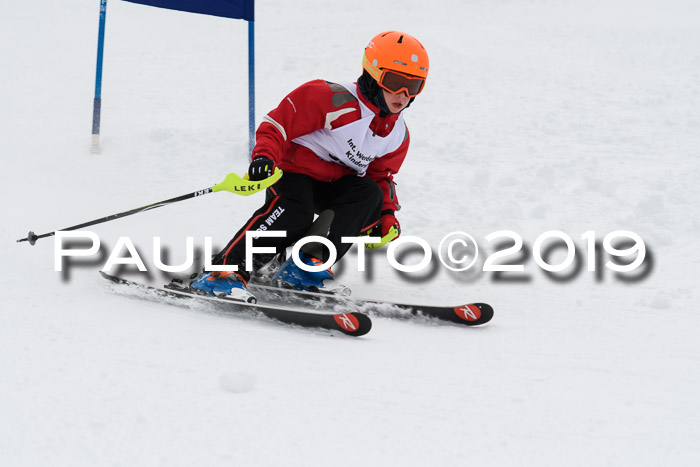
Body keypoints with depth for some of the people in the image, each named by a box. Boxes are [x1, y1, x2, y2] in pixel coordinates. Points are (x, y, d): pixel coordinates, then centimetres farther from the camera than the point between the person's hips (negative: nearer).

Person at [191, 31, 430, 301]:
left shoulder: (398, 135, 5)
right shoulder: (335, 99, -19)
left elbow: (381, 174, 20)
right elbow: (278, 123, -18)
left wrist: (386, 215, 5)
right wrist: (264, 156, -34)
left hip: (333, 183, 7)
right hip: (294, 169, -7)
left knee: (370, 195, -21)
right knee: (294, 212, -35)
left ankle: (310, 261, -20)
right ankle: (225, 271, -35)